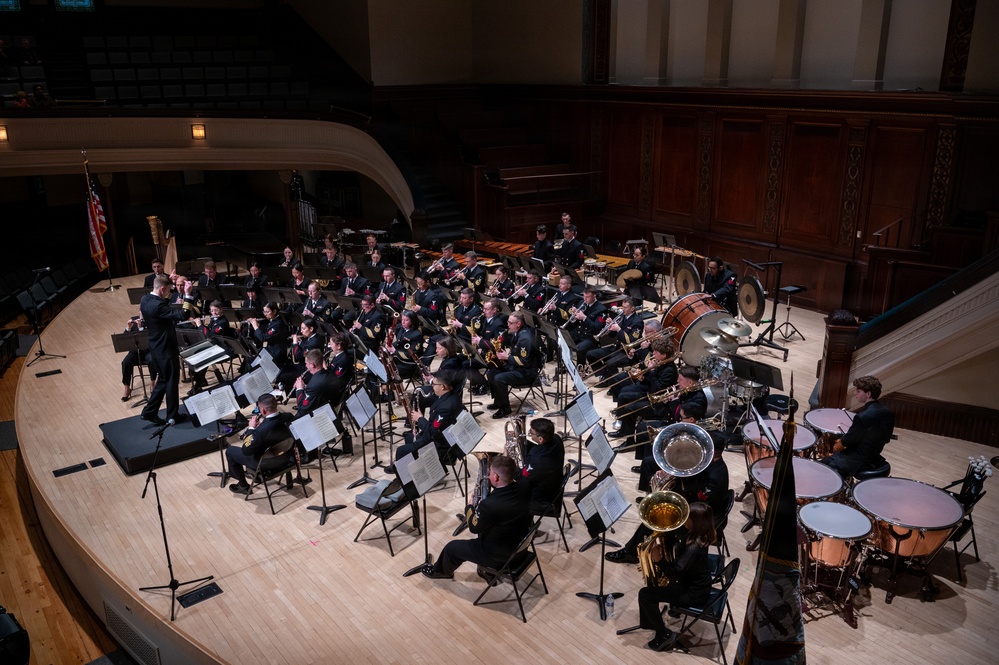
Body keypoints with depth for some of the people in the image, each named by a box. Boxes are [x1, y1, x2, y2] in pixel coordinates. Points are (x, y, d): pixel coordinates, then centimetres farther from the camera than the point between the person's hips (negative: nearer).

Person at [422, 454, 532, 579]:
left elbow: (474, 527, -15)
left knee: (452, 547, 16)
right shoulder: (523, 489, -16)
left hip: (499, 555, -6)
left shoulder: (490, 505, -36)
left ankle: (439, 571, 47)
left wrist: (469, 507, 3)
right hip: (520, 545, 7)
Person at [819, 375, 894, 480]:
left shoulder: (863, 417, -27)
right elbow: (886, 438, 12)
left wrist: (837, 446, 4)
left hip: (857, 463, -9)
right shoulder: (887, 413, -1)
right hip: (874, 459, 9)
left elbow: (847, 441, -15)